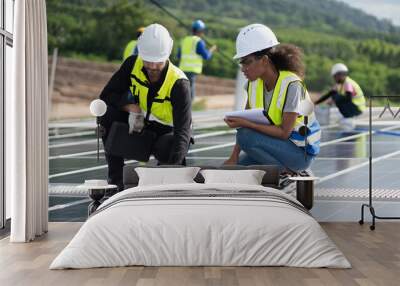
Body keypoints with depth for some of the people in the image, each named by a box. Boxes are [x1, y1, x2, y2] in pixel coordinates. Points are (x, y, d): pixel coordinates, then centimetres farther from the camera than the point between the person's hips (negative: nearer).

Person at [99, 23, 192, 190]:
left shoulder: (178, 83, -27)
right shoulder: (132, 64, -14)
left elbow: (183, 131, -35)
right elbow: (107, 94, -8)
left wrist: (173, 167, -49)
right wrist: (131, 107, -28)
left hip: (163, 133, -3)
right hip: (135, 125, 4)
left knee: (171, 147, -38)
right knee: (108, 111, -23)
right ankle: (116, 178, -13)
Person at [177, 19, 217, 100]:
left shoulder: (185, 40, 14)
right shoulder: (199, 42, -6)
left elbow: (179, 56, 20)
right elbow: (206, 56, -5)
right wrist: (212, 50, 13)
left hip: (183, 69, 7)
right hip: (192, 70, -7)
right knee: (190, 94, -8)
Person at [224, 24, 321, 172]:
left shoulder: (291, 85, -24)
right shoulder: (254, 83, -2)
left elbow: (284, 132, -24)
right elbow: (246, 121, -2)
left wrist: (245, 124, -29)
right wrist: (234, 157, -11)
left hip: (300, 151, -7)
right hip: (275, 145, 7)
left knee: (246, 137, -27)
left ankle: (288, 173, -10)